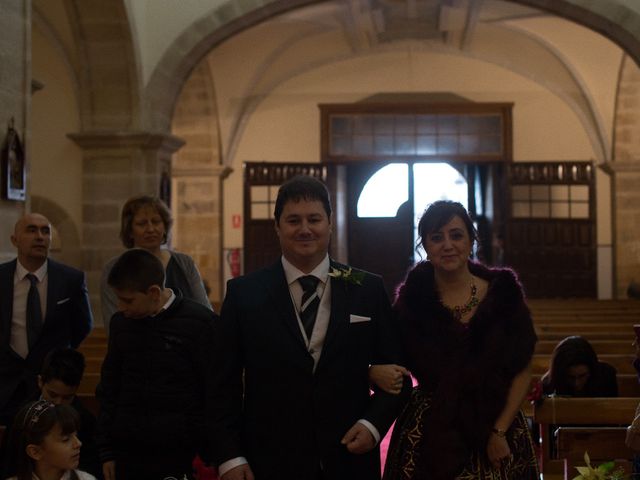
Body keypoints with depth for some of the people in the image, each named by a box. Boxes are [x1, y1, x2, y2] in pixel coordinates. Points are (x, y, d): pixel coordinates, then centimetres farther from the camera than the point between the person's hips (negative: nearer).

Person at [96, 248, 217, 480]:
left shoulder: (200, 323, -8)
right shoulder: (121, 322, 5)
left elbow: (215, 395, -6)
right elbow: (109, 389, 13)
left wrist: (213, 457, -6)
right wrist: (107, 451, 11)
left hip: (181, 455, -4)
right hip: (127, 453, 4)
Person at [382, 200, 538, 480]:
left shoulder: (502, 294, -3)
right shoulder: (411, 300, -3)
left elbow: (522, 373, -2)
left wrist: (500, 432, -10)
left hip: (498, 428, 0)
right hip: (429, 437, 0)